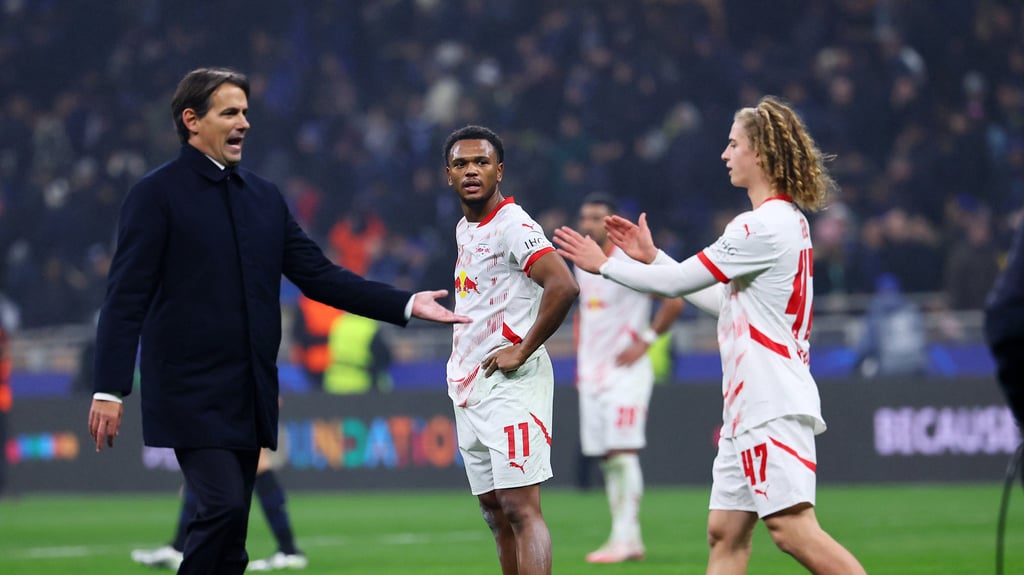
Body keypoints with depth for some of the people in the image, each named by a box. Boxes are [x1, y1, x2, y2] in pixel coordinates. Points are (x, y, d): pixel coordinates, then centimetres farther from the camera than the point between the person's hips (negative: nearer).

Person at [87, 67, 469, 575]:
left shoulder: (265, 198, 14)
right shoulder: (156, 195, -5)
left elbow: (319, 276, 13)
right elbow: (126, 298, -9)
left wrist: (406, 304, 4)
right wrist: (110, 390, -15)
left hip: (250, 397, 6)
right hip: (191, 394, -6)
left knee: (229, 529, 6)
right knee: (223, 506, -19)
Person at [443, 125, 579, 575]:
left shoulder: (513, 227, -12)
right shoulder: (464, 230, 17)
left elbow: (563, 286, -25)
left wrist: (522, 351, -19)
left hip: (510, 385, -10)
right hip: (469, 387, 10)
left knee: (521, 509, -15)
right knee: (495, 512, 11)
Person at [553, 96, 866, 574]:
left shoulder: (766, 225, -14)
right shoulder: (782, 220, 18)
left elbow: (678, 282, -10)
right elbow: (722, 299, 26)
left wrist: (605, 264, 4)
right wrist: (652, 257, 29)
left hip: (774, 404, -10)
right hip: (750, 407, 10)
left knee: (792, 528, -17)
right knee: (726, 534, 7)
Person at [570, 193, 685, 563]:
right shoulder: (582, 264, 14)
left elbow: (674, 299, -9)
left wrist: (645, 341, -11)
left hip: (625, 370, -8)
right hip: (591, 373, 8)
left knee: (623, 453, -14)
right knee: (607, 459, 5)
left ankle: (623, 538, -16)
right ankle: (630, 541, 9)